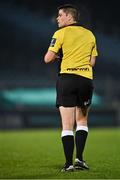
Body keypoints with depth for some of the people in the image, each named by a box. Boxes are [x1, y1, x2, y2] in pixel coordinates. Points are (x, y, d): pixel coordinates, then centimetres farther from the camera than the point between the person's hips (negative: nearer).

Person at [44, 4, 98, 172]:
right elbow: (92, 62, 12)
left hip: (67, 78, -3)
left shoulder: (61, 33, -2)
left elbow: (48, 58, -5)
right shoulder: (90, 34, 12)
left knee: (67, 125, -1)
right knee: (82, 121, 18)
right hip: (86, 80, 3)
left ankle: (69, 163, -4)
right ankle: (79, 158, 7)